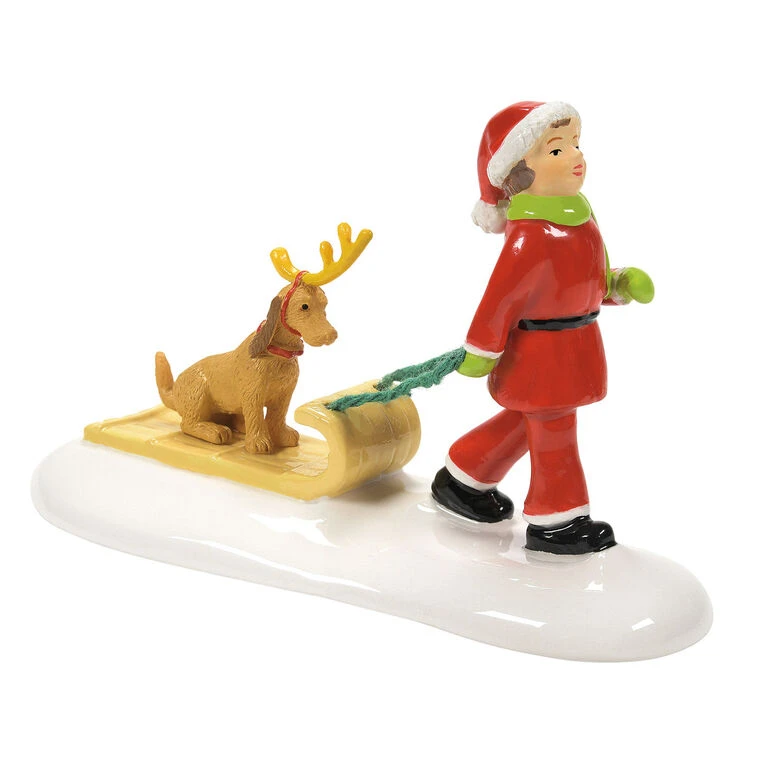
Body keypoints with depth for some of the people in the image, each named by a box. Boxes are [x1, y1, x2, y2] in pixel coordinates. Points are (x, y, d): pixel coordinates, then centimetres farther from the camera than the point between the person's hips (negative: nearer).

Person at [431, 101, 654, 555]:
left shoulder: (577, 217, 5)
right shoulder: (531, 236, -27)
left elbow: (592, 277, 17)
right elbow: (502, 296, -24)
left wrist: (621, 285, 1)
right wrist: (481, 353, -20)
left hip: (572, 345, 10)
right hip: (541, 351, -10)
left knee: (528, 420, 23)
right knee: (553, 431, 3)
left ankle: (464, 479, 39)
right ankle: (554, 523, 18)